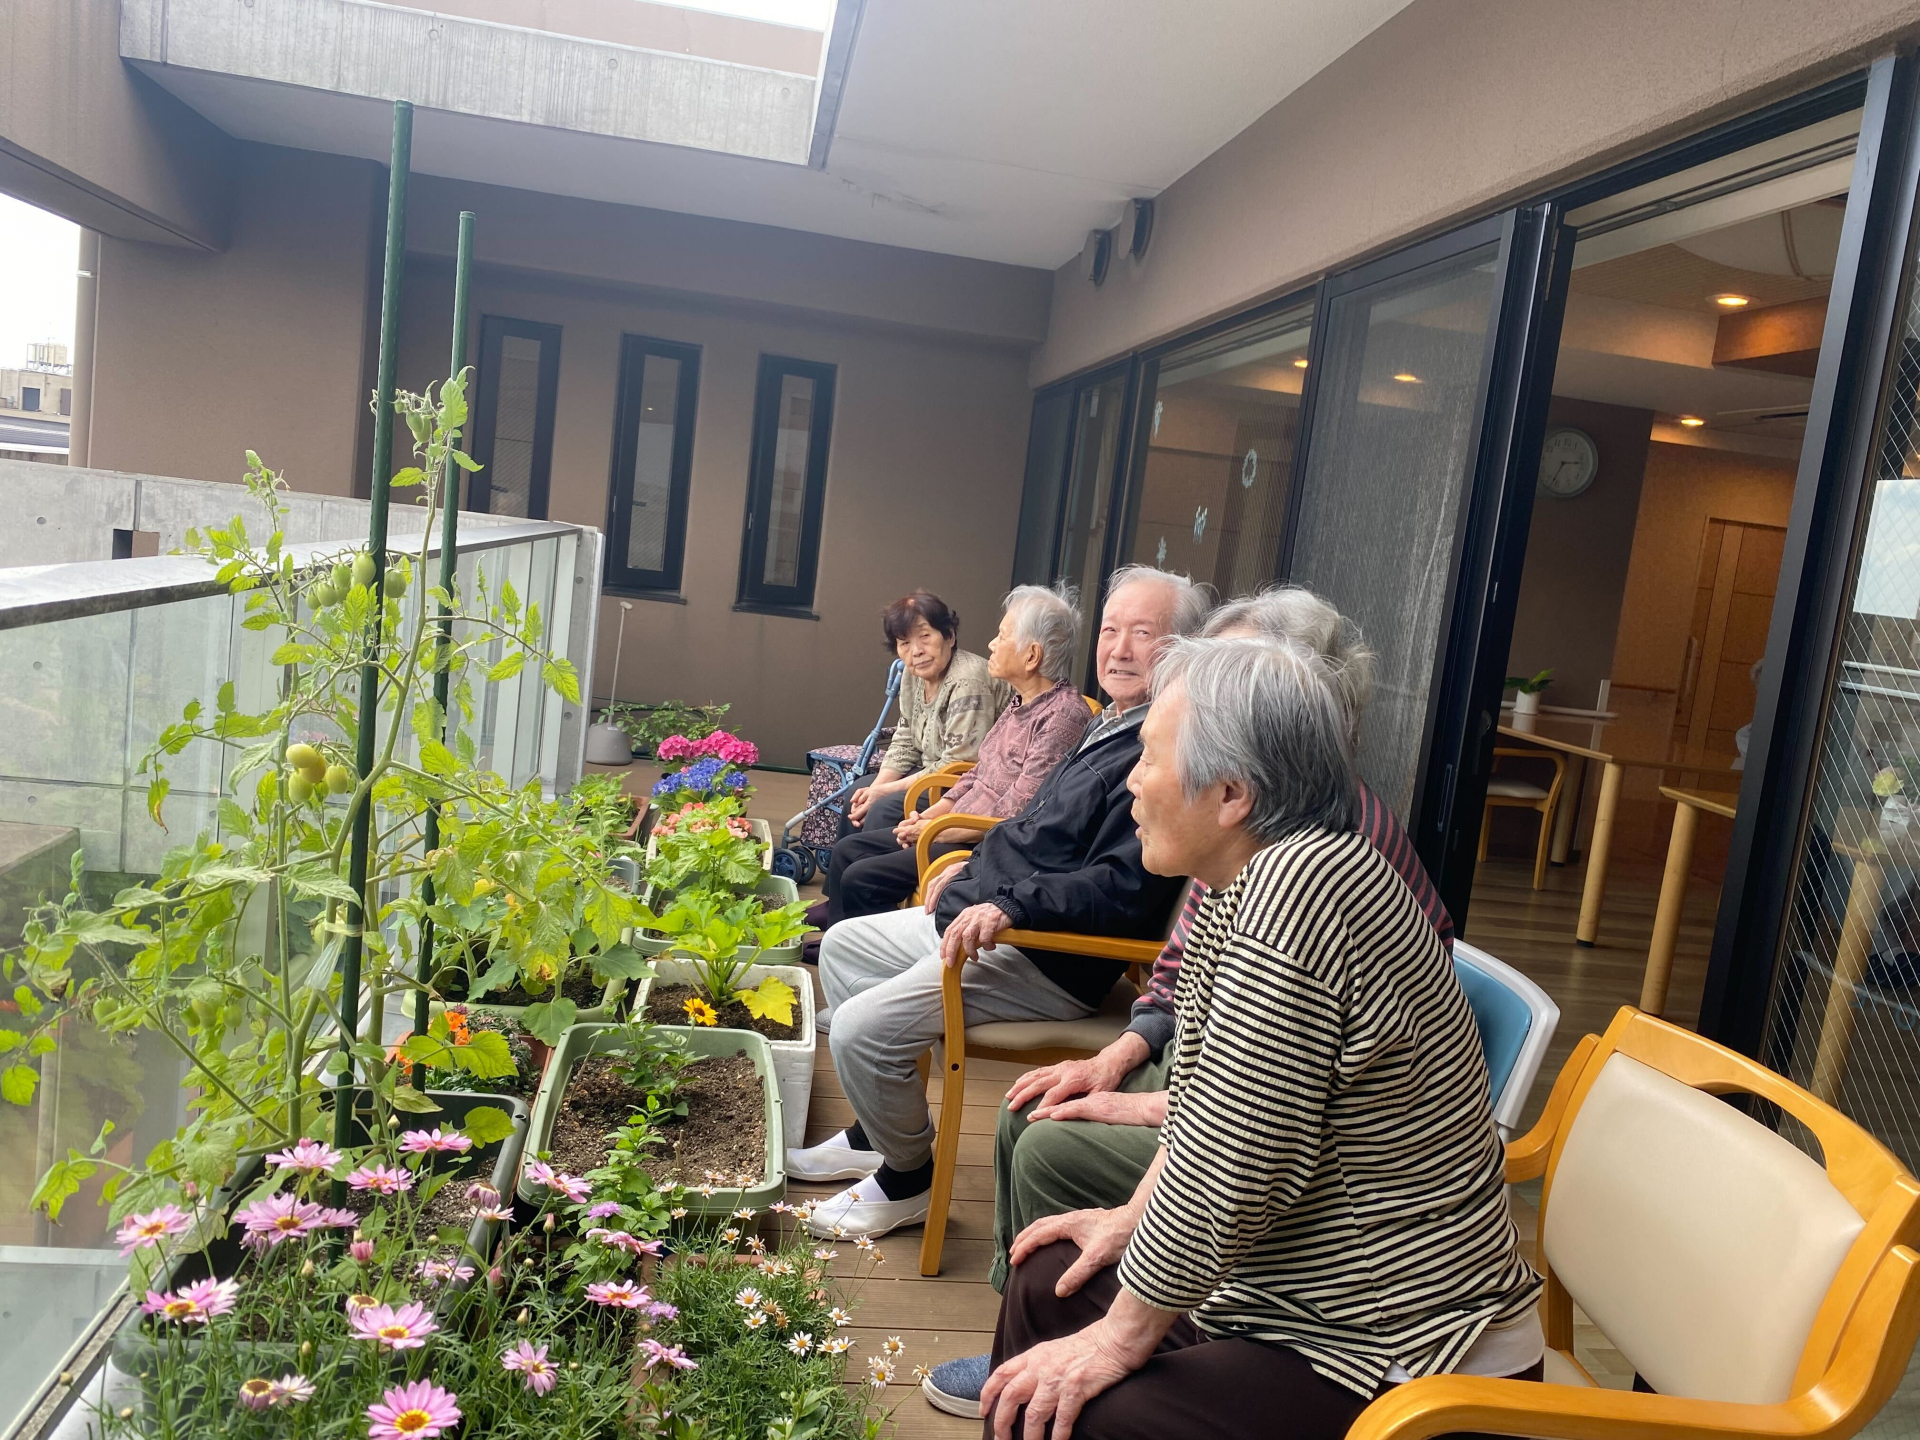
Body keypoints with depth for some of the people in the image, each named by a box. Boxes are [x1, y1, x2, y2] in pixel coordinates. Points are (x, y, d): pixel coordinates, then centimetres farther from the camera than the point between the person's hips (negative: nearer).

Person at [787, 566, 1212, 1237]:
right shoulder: (1112, 727, 12)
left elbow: (1123, 887, -30)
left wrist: (1010, 906, -32)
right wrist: (977, 866, 18)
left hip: (1051, 959, -11)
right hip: (982, 916, 11)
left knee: (861, 1028, -19)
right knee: (843, 944, 20)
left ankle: (908, 1179, 9)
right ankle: (881, 1130, 27)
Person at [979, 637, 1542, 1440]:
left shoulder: (1302, 888, -27)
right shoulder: (1238, 890, 1)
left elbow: (1228, 1169, -25)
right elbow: (1206, 1098, 14)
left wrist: (1125, 1336, -14)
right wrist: (1136, 1217, 10)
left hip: (1406, 1363, -9)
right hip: (1313, 1292, 9)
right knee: (1047, 1283, 13)